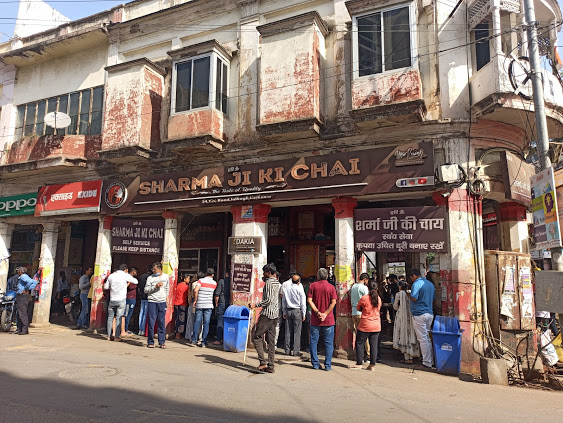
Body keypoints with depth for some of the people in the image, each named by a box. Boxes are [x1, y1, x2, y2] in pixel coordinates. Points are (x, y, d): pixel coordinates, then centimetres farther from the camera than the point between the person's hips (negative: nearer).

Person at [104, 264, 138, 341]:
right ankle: (117, 336, 1)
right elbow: (136, 282, 5)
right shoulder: (126, 275, -5)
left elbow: (105, 287, 12)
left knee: (110, 317, 12)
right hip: (121, 300, -3)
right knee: (119, 318, 1)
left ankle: (109, 336, 15)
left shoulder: (111, 276, 7)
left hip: (112, 300, 3)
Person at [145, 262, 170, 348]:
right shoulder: (150, 278, -1)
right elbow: (146, 290, -4)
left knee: (162, 323, 4)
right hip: (152, 302, -2)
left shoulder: (166, 277, 7)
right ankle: (150, 342, 9)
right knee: (151, 322, -3)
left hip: (162, 302, 2)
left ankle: (162, 342, 11)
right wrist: (155, 286, -15)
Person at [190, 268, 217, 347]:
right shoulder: (214, 283, 5)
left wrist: (195, 300, -6)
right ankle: (203, 342, 4)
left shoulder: (201, 281, -2)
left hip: (199, 305, -1)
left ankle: (194, 340, 14)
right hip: (209, 305, 1)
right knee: (206, 323, 3)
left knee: (197, 322, 9)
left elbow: (195, 290, -15)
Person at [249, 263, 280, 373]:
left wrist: (256, 305, -17)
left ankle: (263, 362, -7)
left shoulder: (269, 282, -12)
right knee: (271, 340, 8)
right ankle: (270, 366, 10)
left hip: (267, 313, -9)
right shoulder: (277, 283, 16)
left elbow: (268, 300, -20)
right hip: (275, 314, 9)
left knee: (257, 337, -3)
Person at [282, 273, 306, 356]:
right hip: (297, 310, -4)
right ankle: (296, 351, 2)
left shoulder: (285, 287, 2)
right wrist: (303, 314, 3)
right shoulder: (299, 288, -8)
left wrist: (284, 312, 16)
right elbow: (303, 302, -5)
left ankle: (287, 350, 13)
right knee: (297, 332, 1)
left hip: (288, 310, 4)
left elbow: (283, 300, 8)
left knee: (288, 331, 9)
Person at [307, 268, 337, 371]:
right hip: (328, 320, -1)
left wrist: (317, 312, -9)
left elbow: (309, 300, -7)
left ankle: (315, 364, 14)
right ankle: (327, 365, 7)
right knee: (328, 343, 7)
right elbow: (333, 302, -10)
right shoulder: (331, 287, -2)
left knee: (314, 342, 11)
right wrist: (325, 314, -10)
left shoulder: (313, 286, 0)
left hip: (315, 319, 1)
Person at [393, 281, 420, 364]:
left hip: (402, 317, -5)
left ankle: (407, 358, 1)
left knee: (403, 335, 1)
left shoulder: (399, 294, -6)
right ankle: (411, 357, 13)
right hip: (410, 317, 5)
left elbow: (395, 307, 3)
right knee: (410, 335, 10)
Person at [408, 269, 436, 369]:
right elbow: (433, 299, 20)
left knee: (422, 339, -2)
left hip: (419, 314, -8)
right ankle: (431, 360, 19)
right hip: (430, 313, 8)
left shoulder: (416, 284, -13)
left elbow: (414, 298, -21)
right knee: (427, 338, 15)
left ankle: (427, 362, 2)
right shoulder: (430, 284, 13)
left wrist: (408, 295, -2)